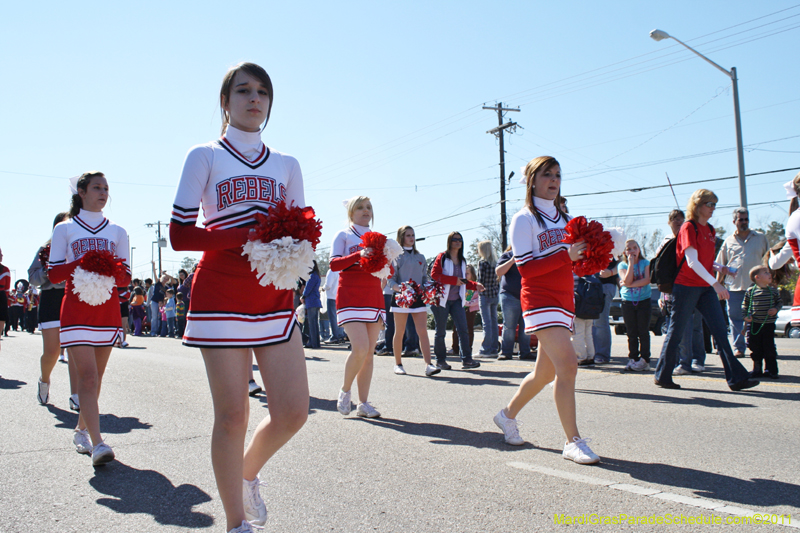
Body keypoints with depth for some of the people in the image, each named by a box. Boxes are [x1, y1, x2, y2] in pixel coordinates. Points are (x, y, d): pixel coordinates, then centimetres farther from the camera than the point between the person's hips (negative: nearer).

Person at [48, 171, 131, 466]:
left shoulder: (117, 231, 14)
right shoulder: (64, 229, 8)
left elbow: (126, 276, 10)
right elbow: (53, 274, 1)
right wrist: (82, 264, -17)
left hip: (108, 309, 3)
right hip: (76, 309, -3)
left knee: (96, 376, 8)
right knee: (87, 375, -13)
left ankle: (82, 429, 25)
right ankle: (97, 443, -19)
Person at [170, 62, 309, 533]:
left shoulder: (286, 165, 16)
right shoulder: (205, 157, 5)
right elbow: (180, 234, -4)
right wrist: (249, 234, -16)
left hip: (275, 297, 4)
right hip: (221, 296, -3)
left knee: (293, 412, -2)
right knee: (233, 415, -2)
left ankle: (247, 473, 29)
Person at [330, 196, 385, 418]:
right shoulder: (343, 235, 6)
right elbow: (334, 264, -8)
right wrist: (359, 255, -21)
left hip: (374, 298, 5)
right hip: (350, 297, -5)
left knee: (369, 352, 1)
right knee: (360, 348, -19)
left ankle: (363, 403, 6)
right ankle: (345, 390, 5)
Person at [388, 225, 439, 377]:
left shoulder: (420, 257, 15)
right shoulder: (396, 256, 2)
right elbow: (390, 280, -2)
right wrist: (400, 288, -21)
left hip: (418, 298, 3)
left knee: (423, 331, -8)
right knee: (399, 332, 4)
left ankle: (428, 365, -15)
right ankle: (398, 364, 16)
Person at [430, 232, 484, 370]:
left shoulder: (462, 261, 16)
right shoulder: (442, 257, -3)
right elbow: (434, 274, -14)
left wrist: (475, 285, 2)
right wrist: (454, 280, -18)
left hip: (457, 300, 5)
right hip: (442, 300, -5)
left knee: (463, 329, -7)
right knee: (441, 331, 3)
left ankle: (466, 360, -9)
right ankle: (440, 360, 13)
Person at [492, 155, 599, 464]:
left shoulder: (565, 218, 17)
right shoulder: (524, 219, -4)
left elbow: (575, 261, 19)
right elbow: (526, 267, -13)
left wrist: (586, 254, -2)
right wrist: (566, 255, -19)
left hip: (564, 300, 8)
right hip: (540, 300, -7)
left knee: (546, 372, 11)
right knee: (567, 364, -18)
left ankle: (508, 415, 32)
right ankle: (573, 442, -13)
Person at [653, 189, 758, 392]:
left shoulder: (710, 230, 14)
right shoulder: (688, 227, -10)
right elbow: (692, 261, -20)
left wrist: (721, 268, 7)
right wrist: (715, 283, -25)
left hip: (706, 288, 7)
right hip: (686, 286, -7)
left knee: (720, 330, 1)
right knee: (676, 332, 0)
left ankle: (736, 378, 0)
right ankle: (662, 375, 12)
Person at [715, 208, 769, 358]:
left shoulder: (761, 238, 10)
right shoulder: (729, 241, 10)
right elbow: (721, 266, 13)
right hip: (734, 287, 1)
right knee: (735, 318, 2)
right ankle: (739, 348, 9)